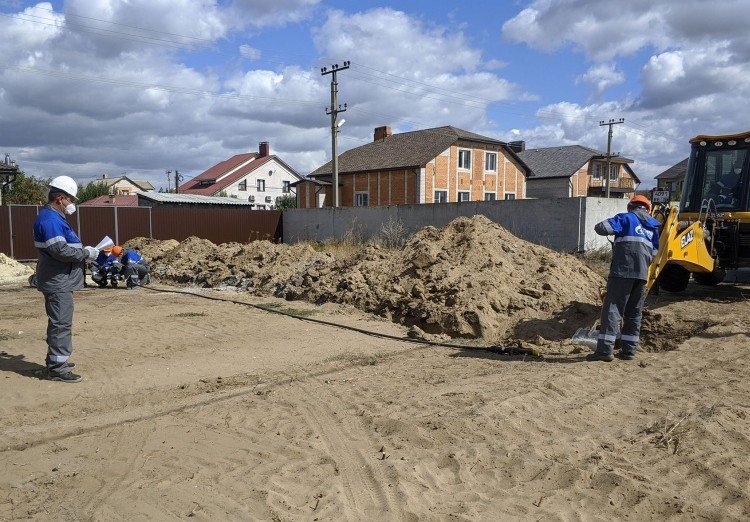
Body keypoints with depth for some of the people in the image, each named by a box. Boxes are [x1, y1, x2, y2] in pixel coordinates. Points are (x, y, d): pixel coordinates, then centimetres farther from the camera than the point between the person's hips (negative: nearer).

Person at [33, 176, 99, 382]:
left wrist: (83, 251, 8)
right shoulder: (50, 219, -18)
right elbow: (60, 250, -25)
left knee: (59, 322, 19)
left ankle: (57, 360, 30)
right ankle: (57, 369, -1)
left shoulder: (53, 217, 16)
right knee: (61, 324, -6)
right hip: (58, 282, -11)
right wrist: (86, 252, -15)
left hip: (59, 281, 11)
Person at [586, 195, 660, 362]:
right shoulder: (653, 226, 21)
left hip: (622, 270, -6)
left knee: (613, 308, -7)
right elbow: (655, 253, 19)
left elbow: (602, 227, -11)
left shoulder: (626, 218, 4)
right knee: (634, 312, 12)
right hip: (642, 273, 6)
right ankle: (629, 350, 13)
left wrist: (601, 227, 12)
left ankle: (605, 349, -12)